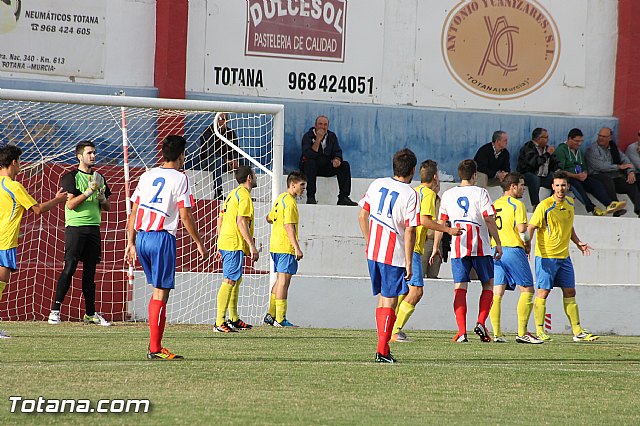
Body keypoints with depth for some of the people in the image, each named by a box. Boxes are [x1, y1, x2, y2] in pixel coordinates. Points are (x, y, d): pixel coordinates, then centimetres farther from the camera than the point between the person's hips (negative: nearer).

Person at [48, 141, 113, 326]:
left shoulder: (98, 178, 17)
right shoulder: (71, 177, -2)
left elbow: (107, 207, 21)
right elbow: (70, 204, -12)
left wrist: (102, 198, -1)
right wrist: (89, 191, -18)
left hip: (94, 228, 6)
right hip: (75, 227, -6)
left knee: (90, 271, 8)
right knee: (69, 268, -13)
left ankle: (90, 313, 12)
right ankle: (55, 310, -12)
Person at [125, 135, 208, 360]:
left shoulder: (147, 175, 13)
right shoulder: (179, 178, -4)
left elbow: (133, 212, 13)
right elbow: (185, 217, -8)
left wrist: (131, 243, 18)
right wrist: (199, 244, 2)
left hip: (141, 237, 6)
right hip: (162, 238, -6)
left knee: (157, 289, 18)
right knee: (161, 293, -3)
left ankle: (154, 343, 15)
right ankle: (155, 348, -4)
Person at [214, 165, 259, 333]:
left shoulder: (233, 194, 19)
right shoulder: (244, 195, -10)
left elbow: (220, 220, 21)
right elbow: (241, 222, -19)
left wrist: (221, 245, 24)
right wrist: (252, 245, -19)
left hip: (225, 243, 10)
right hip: (235, 245, -10)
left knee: (237, 280, 18)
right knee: (229, 281, -12)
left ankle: (234, 319, 25)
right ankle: (220, 323, -16)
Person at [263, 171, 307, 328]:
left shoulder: (281, 198, 15)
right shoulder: (290, 202, -14)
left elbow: (269, 218, 27)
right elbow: (289, 226, -22)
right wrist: (297, 248, -24)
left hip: (276, 246, 10)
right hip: (286, 247, -10)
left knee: (280, 280, 16)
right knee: (284, 281, -8)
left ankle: (271, 315, 19)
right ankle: (280, 319, -8)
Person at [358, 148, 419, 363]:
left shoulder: (377, 184, 4)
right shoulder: (410, 194, -12)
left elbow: (362, 216, 8)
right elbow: (410, 231, -14)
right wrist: (409, 263, -9)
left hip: (373, 252, 5)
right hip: (394, 255, -5)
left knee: (382, 298, 16)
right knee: (390, 301, 1)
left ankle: (382, 346, 17)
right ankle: (382, 350, -2)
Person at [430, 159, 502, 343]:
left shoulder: (448, 195, 8)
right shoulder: (480, 193, -3)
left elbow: (441, 222, 11)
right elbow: (489, 219, -8)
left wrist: (435, 247, 18)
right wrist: (498, 243, -2)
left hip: (458, 247, 2)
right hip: (480, 247, -2)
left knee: (460, 288, 1)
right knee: (488, 285, 12)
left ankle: (461, 331, -9)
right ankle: (481, 323, -4)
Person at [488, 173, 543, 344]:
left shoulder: (494, 205, 14)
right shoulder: (517, 204, -7)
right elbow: (521, 229, -15)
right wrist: (528, 243, 2)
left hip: (496, 251, 7)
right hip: (513, 249, -7)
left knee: (497, 293, 4)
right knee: (527, 290, -1)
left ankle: (496, 333, -2)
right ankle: (522, 333, -7)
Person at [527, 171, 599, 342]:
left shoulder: (570, 203, 9)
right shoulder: (545, 206, -11)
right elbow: (531, 227, -12)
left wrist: (578, 243, 19)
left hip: (564, 256, 6)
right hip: (546, 256, -6)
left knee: (570, 292, 6)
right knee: (543, 291, -5)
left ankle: (577, 332, 8)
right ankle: (540, 332, 0)